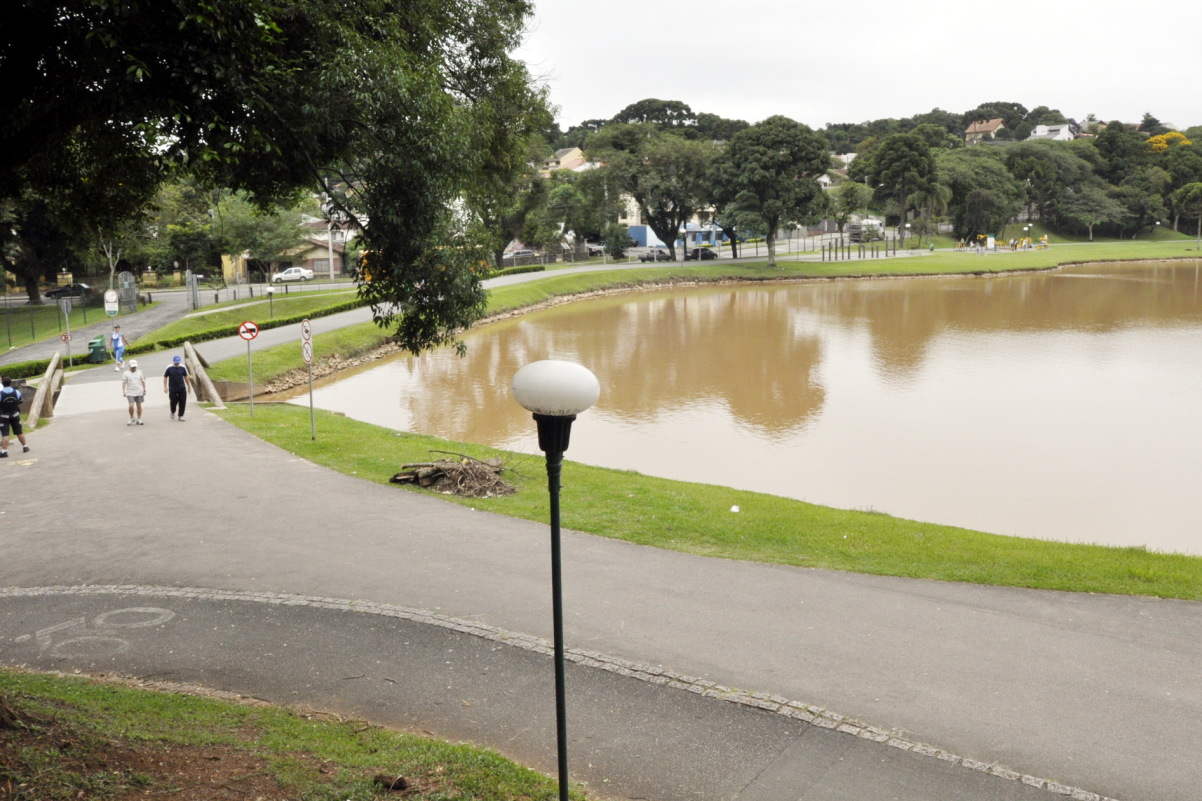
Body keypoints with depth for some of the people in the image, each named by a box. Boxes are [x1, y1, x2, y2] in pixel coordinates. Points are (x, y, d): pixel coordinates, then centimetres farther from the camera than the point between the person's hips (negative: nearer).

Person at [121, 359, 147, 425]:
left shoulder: (140, 372, 9)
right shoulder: (125, 374, 0)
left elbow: (143, 381, 15)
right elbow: (123, 383, -2)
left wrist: (144, 389, 12)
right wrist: (123, 391, -9)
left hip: (139, 392, 3)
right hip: (130, 393, -3)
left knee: (139, 406, 6)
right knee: (131, 406, -14)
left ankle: (139, 419, 15)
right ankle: (132, 418, 7)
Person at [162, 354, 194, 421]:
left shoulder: (182, 368, 3)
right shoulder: (169, 368, -3)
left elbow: (186, 377, 12)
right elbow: (165, 378, 2)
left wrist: (189, 386, 13)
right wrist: (165, 387, -4)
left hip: (182, 388, 2)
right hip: (172, 389, -2)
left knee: (182, 403, -2)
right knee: (173, 401, -2)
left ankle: (181, 416, 8)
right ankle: (173, 412, 27)